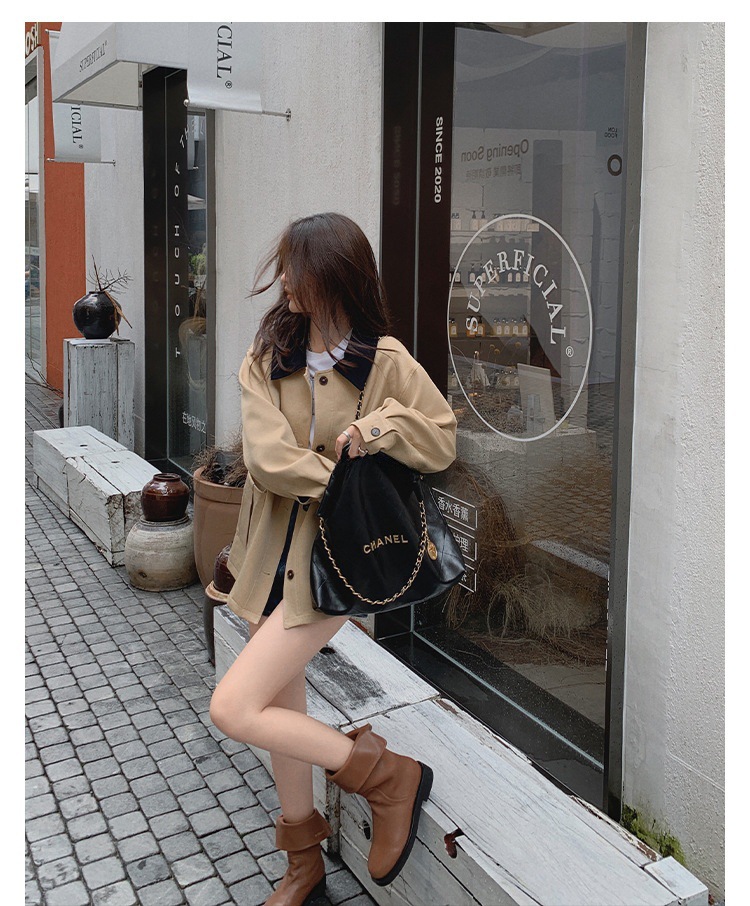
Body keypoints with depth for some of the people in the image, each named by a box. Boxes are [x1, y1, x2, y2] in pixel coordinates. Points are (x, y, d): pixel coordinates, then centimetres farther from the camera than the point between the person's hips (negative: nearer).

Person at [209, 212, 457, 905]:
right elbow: (267, 457, -12)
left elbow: (444, 440, 0)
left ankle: (389, 775, 5)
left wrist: (384, 424, -17)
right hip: (274, 550, 6)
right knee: (283, 704, 16)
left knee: (234, 707, -14)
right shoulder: (266, 357, 0)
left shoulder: (386, 361, -9)